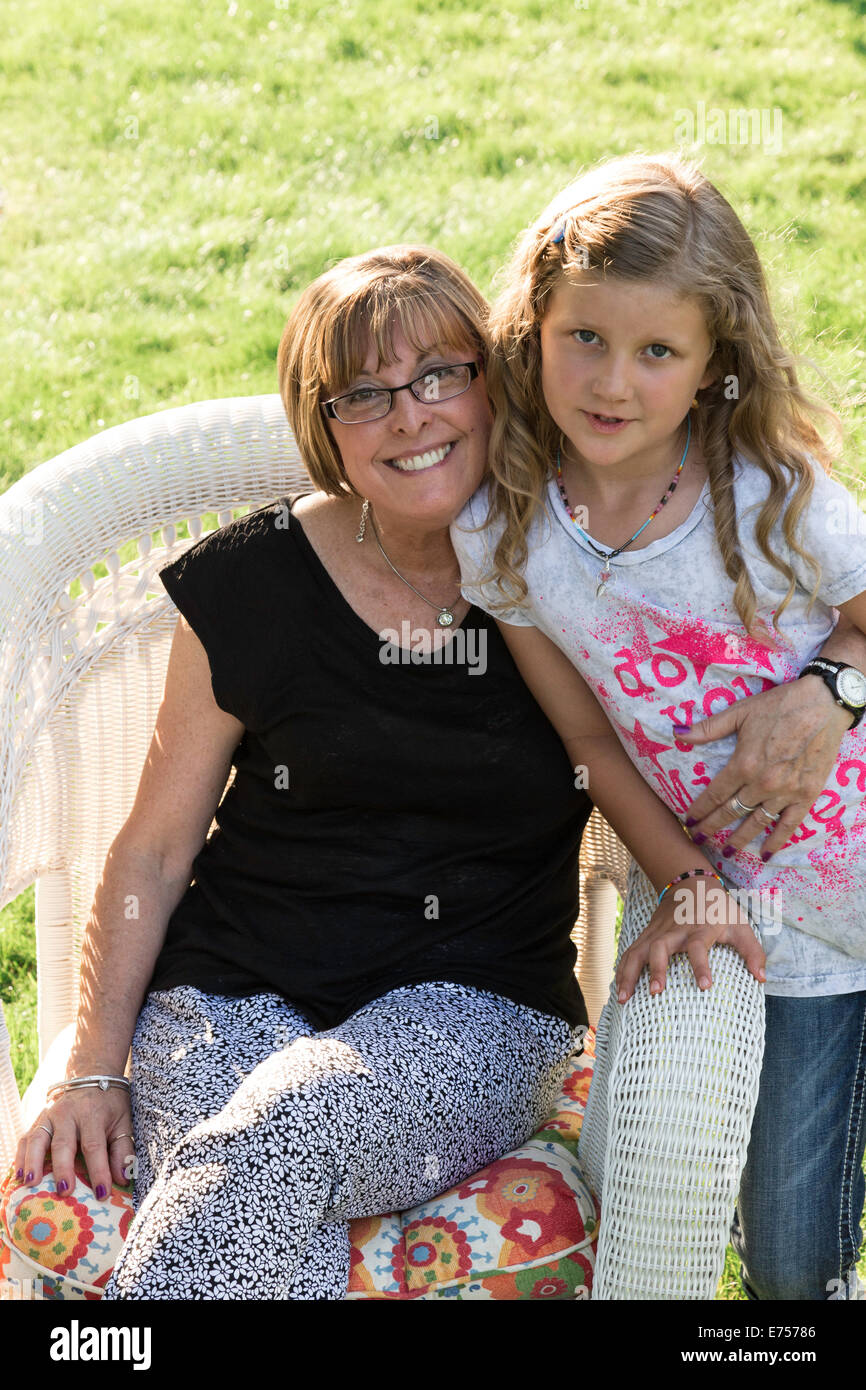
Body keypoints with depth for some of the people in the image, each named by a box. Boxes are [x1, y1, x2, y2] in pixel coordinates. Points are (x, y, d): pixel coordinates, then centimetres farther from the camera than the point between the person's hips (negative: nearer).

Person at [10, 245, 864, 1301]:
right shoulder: (251, 584, 3)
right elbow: (155, 846, 7)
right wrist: (91, 1067, 0)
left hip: (473, 1014, 0)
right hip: (234, 997, 0)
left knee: (292, 1128, -34)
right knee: (272, 1241, -33)